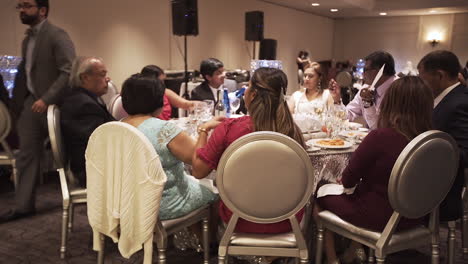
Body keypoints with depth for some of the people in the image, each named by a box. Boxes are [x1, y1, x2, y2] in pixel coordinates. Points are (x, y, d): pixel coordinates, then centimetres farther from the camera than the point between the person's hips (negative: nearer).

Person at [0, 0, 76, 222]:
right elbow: (25, 73, 18)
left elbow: (69, 71, -20)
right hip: (31, 103, 8)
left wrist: (46, 99, -25)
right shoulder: (27, 39, 15)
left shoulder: (57, 35, -11)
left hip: (53, 103, -8)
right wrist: (18, 102, 8)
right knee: (26, 155, 8)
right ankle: (23, 205, 17)